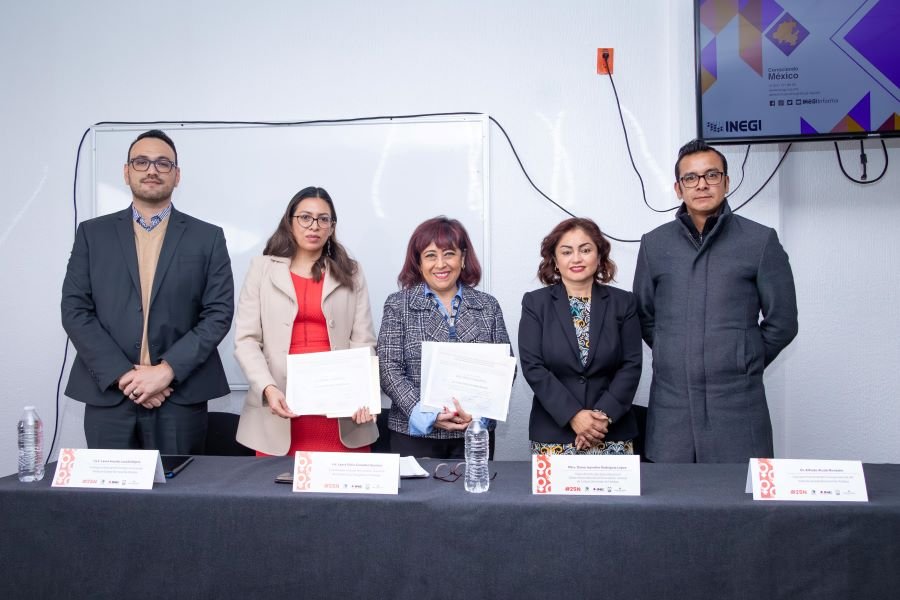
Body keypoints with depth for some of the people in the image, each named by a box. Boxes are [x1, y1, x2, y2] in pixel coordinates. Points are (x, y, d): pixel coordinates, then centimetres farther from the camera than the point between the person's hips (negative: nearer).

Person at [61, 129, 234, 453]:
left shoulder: (207, 237, 6)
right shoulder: (92, 233, 9)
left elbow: (219, 313, -1)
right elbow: (75, 310, 2)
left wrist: (167, 370, -12)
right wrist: (123, 375, -10)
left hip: (181, 396, -1)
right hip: (108, 394, 1)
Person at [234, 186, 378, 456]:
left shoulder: (351, 273, 11)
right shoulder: (262, 269, 9)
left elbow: (363, 341, 4)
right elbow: (246, 339, 2)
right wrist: (268, 388, -14)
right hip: (283, 403, 0)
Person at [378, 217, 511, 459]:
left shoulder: (488, 306, 7)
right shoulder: (398, 305, 2)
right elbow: (389, 368, -4)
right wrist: (426, 414, -15)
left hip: (475, 433, 2)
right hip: (414, 433, -1)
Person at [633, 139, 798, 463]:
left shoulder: (760, 241, 0)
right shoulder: (654, 244, 8)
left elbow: (781, 322, 4)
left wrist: (743, 364, 9)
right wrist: (677, 361, 11)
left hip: (738, 404, -2)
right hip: (670, 404, 2)